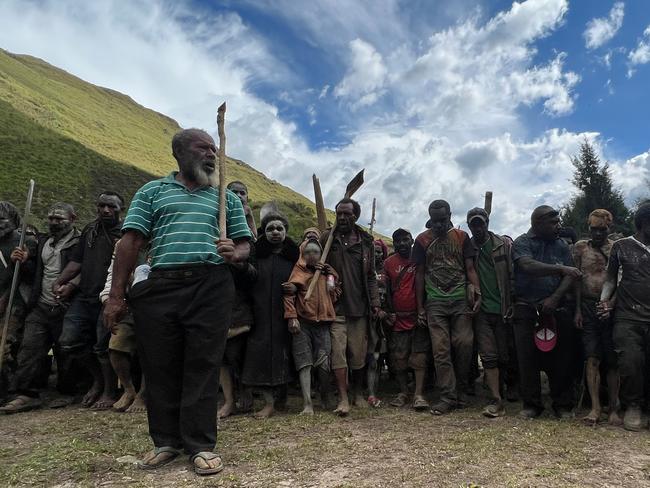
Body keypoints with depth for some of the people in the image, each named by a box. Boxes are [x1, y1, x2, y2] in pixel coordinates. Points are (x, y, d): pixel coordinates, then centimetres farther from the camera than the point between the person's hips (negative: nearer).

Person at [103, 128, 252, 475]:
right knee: (159, 366, 6)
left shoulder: (227, 198, 17)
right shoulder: (153, 192, 13)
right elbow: (131, 243, 5)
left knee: (202, 367, -1)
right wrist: (116, 296, -2)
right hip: (160, 287, 1)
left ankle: (201, 444, 9)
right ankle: (166, 441, 22)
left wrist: (233, 254, -12)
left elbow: (244, 246, 13)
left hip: (211, 287, 0)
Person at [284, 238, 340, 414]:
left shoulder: (327, 273, 15)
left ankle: (325, 398, 23)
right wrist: (292, 317, -14)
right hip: (303, 322, -3)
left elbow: (335, 295, 26)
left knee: (324, 363, 2)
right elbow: (289, 294, -5)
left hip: (323, 322, 3)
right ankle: (307, 403, -4)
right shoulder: (298, 271, 2)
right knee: (305, 362, -5)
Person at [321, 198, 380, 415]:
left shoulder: (366, 242, 9)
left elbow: (371, 276, 12)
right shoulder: (327, 238, 2)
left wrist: (375, 303, 5)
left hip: (360, 306, 2)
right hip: (335, 306, -2)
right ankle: (343, 399, -1)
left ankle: (358, 393, 27)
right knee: (338, 351, -7)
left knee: (358, 353, 9)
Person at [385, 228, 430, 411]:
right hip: (398, 318, 2)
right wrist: (389, 312, 2)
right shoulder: (389, 263, 6)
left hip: (418, 316, -2)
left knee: (419, 355, -4)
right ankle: (403, 392, 16)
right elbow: (386, 290, 10)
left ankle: (419, 394, -2)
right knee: (398, 357, 4)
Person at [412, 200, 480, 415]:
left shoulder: (462, 237, 9)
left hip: (461, 300, 0)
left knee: (464, 344, -3)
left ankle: (460, 391, 16)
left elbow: (470, 269, 8)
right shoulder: (422, 240, 8)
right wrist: (420, 308, 5)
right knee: (441, 350, -2)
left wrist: (477, 292, -8)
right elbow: (420, 274, 8)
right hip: (435, 302, 0)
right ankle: (447, 396, 5)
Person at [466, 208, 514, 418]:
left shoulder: (504, 245, 3)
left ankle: (499, 391, 26)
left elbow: (513, 276, 1)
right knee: (488, 355, -5)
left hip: (503, 308, 0)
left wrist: (511, 303, -4)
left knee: (504, 355, 7)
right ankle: (497, 401, -3)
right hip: (482, 310, 0)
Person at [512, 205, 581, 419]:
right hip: (527, 309, -3)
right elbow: (528, 266, -18)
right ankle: (531, 405, 11)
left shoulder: (561, 245, 13)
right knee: (527, 358, -1)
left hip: (556, 308, 3)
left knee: (560, 358, 2)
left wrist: (555, 298, -10)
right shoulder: (522, 242, 1)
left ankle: (564, 405, 16)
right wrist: (560, 268, -25)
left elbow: (569, 276, 4)